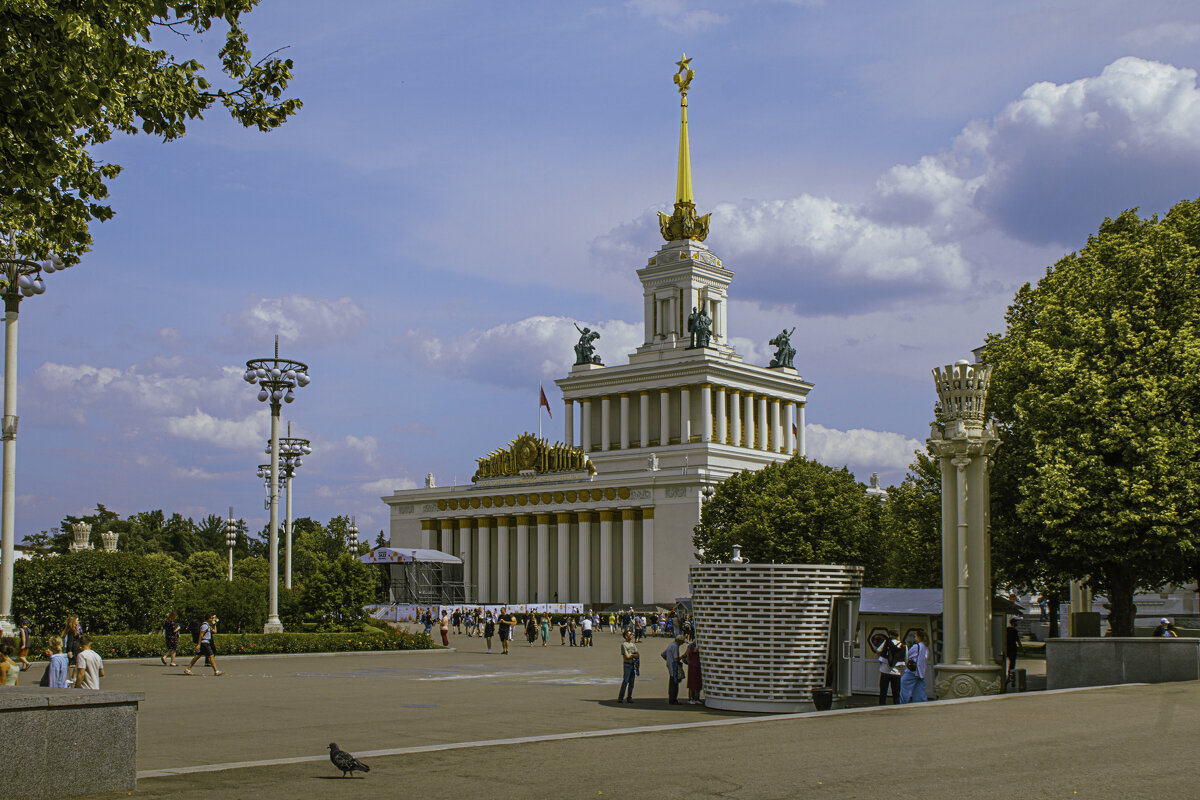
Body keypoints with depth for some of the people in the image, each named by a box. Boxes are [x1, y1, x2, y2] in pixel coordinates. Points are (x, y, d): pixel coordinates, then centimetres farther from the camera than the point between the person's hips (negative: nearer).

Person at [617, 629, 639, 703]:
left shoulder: (633, 644, 16)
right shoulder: (623, 644, -6)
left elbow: (638, 654, 10)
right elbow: (627, 656, -13)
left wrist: (631, 655, -8)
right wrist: (634, 655, 0)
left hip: (633, 665, 6)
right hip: (627, 665, -6)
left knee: (631, 682, 5)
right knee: (625, 681, -10)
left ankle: (629, 697, 9)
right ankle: (620, 698, -8)